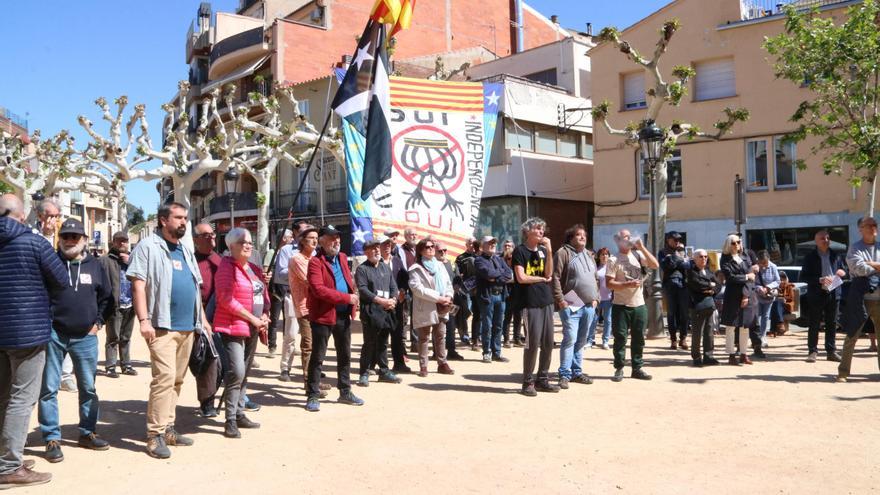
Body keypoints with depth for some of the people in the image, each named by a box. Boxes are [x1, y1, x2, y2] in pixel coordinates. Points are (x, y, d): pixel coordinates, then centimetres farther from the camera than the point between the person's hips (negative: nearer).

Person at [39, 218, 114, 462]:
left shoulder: (94, 266, 6)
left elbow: (107, 298, 15)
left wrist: (98, 322, 6)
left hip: (85, 337, 3)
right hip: (53, 335, -3)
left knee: (88, 387, 11)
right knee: (49, 388, 1)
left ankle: (87, 433, 25)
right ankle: (52, 438, 10)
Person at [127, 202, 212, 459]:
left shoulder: (186, 251, 19)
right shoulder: (148, 246, -4)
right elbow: (138, 285, -10)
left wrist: (202, 318, 19)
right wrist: (144, 320, -18)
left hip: (187, 326, 7)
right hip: (162, 326, -7)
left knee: (177, 379, 10)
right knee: (164, 377, -13)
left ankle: (168, 427, 19)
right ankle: (155, 435, -6)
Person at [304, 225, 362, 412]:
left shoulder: (342, 257, 12)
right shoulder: (315, 262, -12)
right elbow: (318, 289, -23)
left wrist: (354, 293, 2)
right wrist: (347, 298, -21)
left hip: (344, 314, 7)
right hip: (323, 315, -7)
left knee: (345, 355, 15)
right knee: (317, 357, 2)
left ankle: (345, 392, 27)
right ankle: (313, 396, 10)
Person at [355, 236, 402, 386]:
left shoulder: (386, 268, 18)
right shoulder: (362, 269, -2)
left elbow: (393, 286, 15)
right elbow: (363, 290, -13)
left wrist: (393, 299, -6)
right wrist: (381, 300, -17)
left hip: (387, 311, 6)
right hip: (370, 311, -6)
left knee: (383, 343, 13)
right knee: (369, 344, -3)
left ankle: (384, 371, 22)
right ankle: (364, 373, 4)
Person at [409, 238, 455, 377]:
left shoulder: (439, 266, 15)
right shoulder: (416, 269, -5)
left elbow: (448, 283, 14)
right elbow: (417, 288, -16)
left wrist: (448, 297, -7)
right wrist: (438, 297, -19)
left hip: (441, 308, 5)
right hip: (425, 309, -5)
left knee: (440, 336, 9)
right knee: (424, 338, 1)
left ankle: (442, 363, 17)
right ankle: (423, 366, 5)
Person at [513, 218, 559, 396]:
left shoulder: (543, 250, 15)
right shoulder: (520, 251, -4)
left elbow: (549, 273, 2)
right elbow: (521, 278, -13)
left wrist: (549, 251, -7)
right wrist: (542, 279, 0)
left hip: (546, 301, 6)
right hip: (530, 303, -6)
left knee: (548, 343, 8)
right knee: (532, 343, -5)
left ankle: (543, 379, 19)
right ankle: (528, 382, 6)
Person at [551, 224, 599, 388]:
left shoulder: (589, 255, 18)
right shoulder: (563, 253, -6)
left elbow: (594, 278, 24)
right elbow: (555, 278, -11)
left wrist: (596, 298, 13)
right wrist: (560, 300, -15)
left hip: (589, 306, 7)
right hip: (571, 305, -7)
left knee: (581, 341, 12)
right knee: (570, 339, -11)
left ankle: (576, 372, 21)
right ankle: (564, 375, -4)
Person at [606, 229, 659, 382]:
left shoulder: (638, 255, 6)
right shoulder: (614, 260, -5)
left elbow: (655, 265, -5)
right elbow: (609, 283, -11)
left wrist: (642, 247, -11)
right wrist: (628, 285, -22)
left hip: (639, 305, 4)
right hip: (621, 306, -4)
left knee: (639, 338, 10)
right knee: (620, 338, 1)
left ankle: (637, 368, 19)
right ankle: (619, 369, 10)